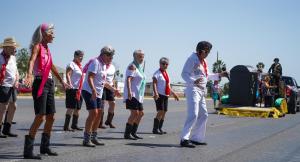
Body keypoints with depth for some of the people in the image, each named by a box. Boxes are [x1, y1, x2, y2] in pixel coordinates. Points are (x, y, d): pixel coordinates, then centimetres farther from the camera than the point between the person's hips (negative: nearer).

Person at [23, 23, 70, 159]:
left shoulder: (47, 48, 17)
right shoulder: (37, 46, -6)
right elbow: (32, 60, -26)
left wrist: (62, 81, 36)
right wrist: (29, 75, -46)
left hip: (49, 84, 8)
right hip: (40, 84, -8)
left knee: (51, 117, 10)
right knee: (40, 117, -15)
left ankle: (45, 147, 23)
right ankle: (28, 150, -12)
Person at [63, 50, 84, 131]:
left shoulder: (80, 66, 19)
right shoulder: (72, 64, -7)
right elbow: (68, 74, -19)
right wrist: (70, 84, -31)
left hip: (79, 90, 9)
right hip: (73, 89, -9)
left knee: (77, 108, 12)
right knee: (71, 108, -10)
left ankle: (74, 125, 22)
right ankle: (66, 126, -7)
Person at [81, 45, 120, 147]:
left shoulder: (104, 65, 17)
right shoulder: (95, 62, -12)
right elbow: (89, 78, -24)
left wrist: (113, 89, 27)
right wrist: (93, 90, -36)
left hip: (98, 93, 10)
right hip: (89, 92, -10)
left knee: (99, 113, 9)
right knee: (93, 113, -16)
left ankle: (94, 137, 19)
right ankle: (86, 139, -12)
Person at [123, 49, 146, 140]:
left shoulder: (140, 67, 18)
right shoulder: (132, 66, -9)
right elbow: (128, 79, -22)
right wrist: (129, 91, -35)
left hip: (138, 95, 10)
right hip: (132, 94, -10)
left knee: (141, 113, 14)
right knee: (135, 113, -17)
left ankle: (133, 132, 23)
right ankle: (127, 134, -12)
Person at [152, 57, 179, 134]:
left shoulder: (166, 73, 18)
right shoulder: (157, 73, -6)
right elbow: (154, 83, -16)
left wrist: (174, 94, 24)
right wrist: (155, 93, -30)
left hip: (166, 95, 8)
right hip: (159, 95, -8)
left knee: (164, 112, 8)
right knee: (160, 111, -14)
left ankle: (160, 128, 16)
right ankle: (155, 129, -9)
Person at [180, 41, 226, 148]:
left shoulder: (204, 62, 19)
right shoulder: (192, 59, -8)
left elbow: (207, 76, 30)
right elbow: (184, 74, -16)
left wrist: (219, 75, 20)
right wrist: (194, 81, -33)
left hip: (201, 91, 10)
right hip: (193, 90, -10)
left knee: (203, 115, 14)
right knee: (193, 115, -19)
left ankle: (196, 138, 22)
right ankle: (184, 139, -18)